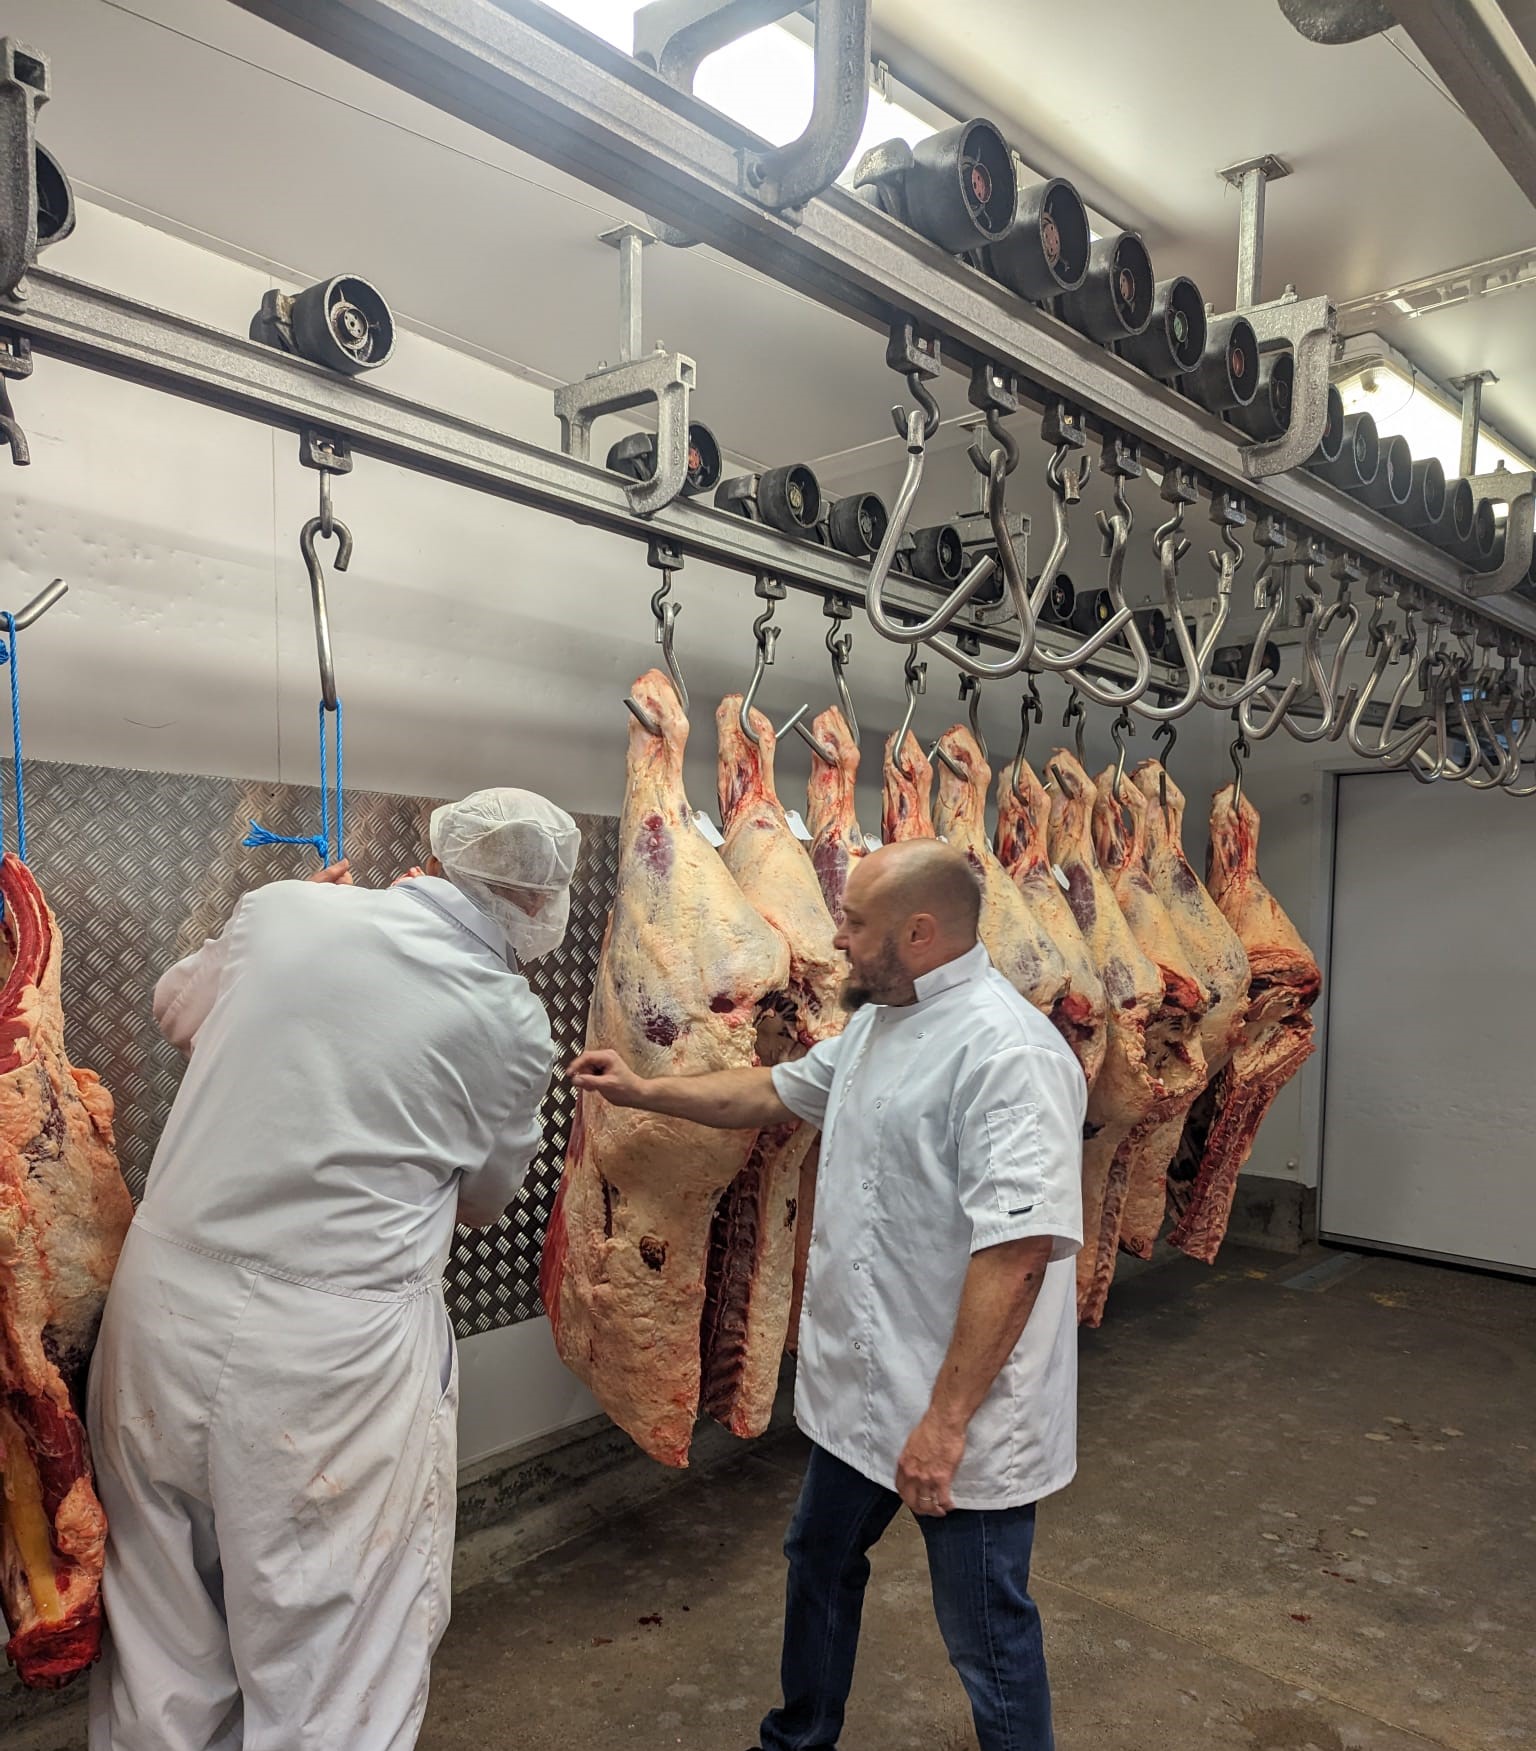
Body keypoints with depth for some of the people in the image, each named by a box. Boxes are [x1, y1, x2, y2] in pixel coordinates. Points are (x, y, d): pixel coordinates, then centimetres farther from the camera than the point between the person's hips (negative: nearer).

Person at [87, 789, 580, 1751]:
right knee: (330, 1658, 16)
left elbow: (178, 1008, 17)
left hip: (165, 1300, 4)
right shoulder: (510, 1022, -10)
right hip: (335, 1349, -4)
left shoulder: (279, 909, -5)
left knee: (168, 1631, 24)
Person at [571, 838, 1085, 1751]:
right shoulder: (878, 1024, 4)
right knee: (821, 1563, 27)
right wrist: (643, 1089, 17)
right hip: (860, 1385, 9)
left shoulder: (1007, 1052, -26)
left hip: (963, 1412, -9)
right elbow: (778, 1093, 19)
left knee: (986, 1634, 11)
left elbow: (1018, 1251, -30)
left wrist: (946, 1418, -27)